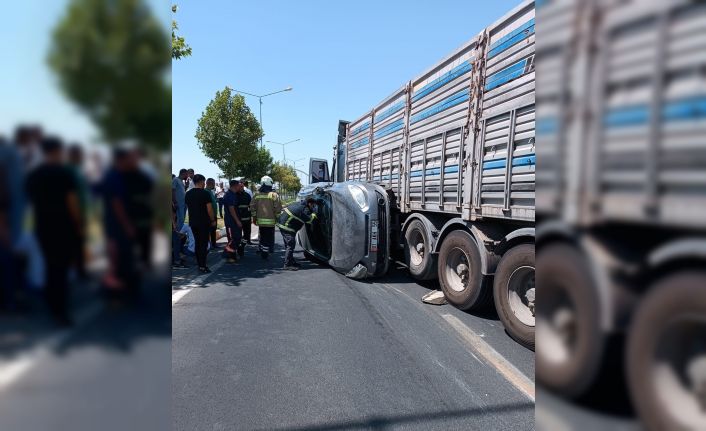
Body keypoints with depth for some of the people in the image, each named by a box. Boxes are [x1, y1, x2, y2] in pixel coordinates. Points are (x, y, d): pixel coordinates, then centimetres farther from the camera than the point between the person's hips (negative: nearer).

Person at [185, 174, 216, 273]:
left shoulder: (188, 194, 9)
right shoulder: (205, 193, -12)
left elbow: (187, 207, 15)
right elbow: (209, 209, -14)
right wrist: (213, 220, -3)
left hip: (193, 222, 6)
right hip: (204, 222, -6)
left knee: (197, 243, 13)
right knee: (204, 244, -3)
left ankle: (199, 264, 19)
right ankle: (202, 266, -2)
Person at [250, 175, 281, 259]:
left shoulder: (257, 195, 2)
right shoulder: (274, 195, -10)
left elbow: (252, 207, 5)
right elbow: (278, 208, -11)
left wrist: (254, 217, 16)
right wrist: (277, 217, 2)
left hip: (260, 220, 4)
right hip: (270, 221, -4)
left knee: (262, 236, 20)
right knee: (269, 237, 4)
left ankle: (260, 249, 26)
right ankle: (265, 252, 4)